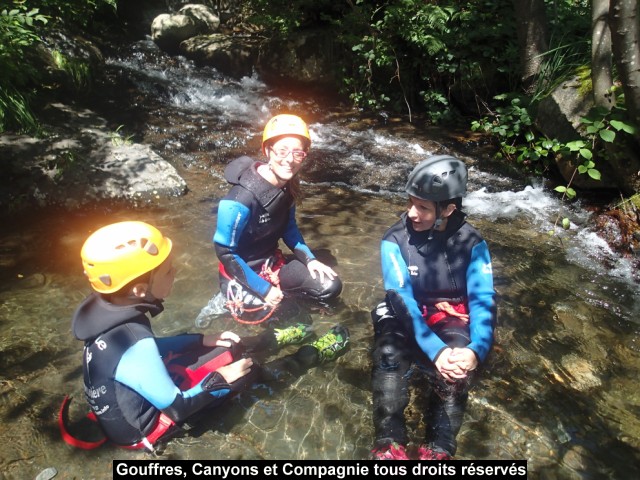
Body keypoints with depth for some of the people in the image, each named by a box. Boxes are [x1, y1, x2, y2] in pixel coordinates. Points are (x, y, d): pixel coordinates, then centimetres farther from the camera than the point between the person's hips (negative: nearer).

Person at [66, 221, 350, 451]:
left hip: (132, 398, 7)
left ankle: (278, 339, 36)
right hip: (142, 427, -7)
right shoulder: (135, 344, -39)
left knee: (226, 347, 10)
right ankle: (312, 356, 19)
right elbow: (176, 407, -26)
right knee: (243, 369, -2)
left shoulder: (106, 309, -13)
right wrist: (220, 379, -13)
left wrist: (204, 340, 4)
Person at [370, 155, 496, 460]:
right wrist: (434, 351, -35)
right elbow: (401, 298, -21)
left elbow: (483, 300, -14)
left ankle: (438, 449, -17)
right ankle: (389, 445, -20)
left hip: (449, 316, 1)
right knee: (389, 354, -32)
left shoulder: (471, 243, -9)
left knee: (458, 365, -30)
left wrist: (476, 350, -33)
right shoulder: (395, 240, -14)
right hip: (406, 316, -1)